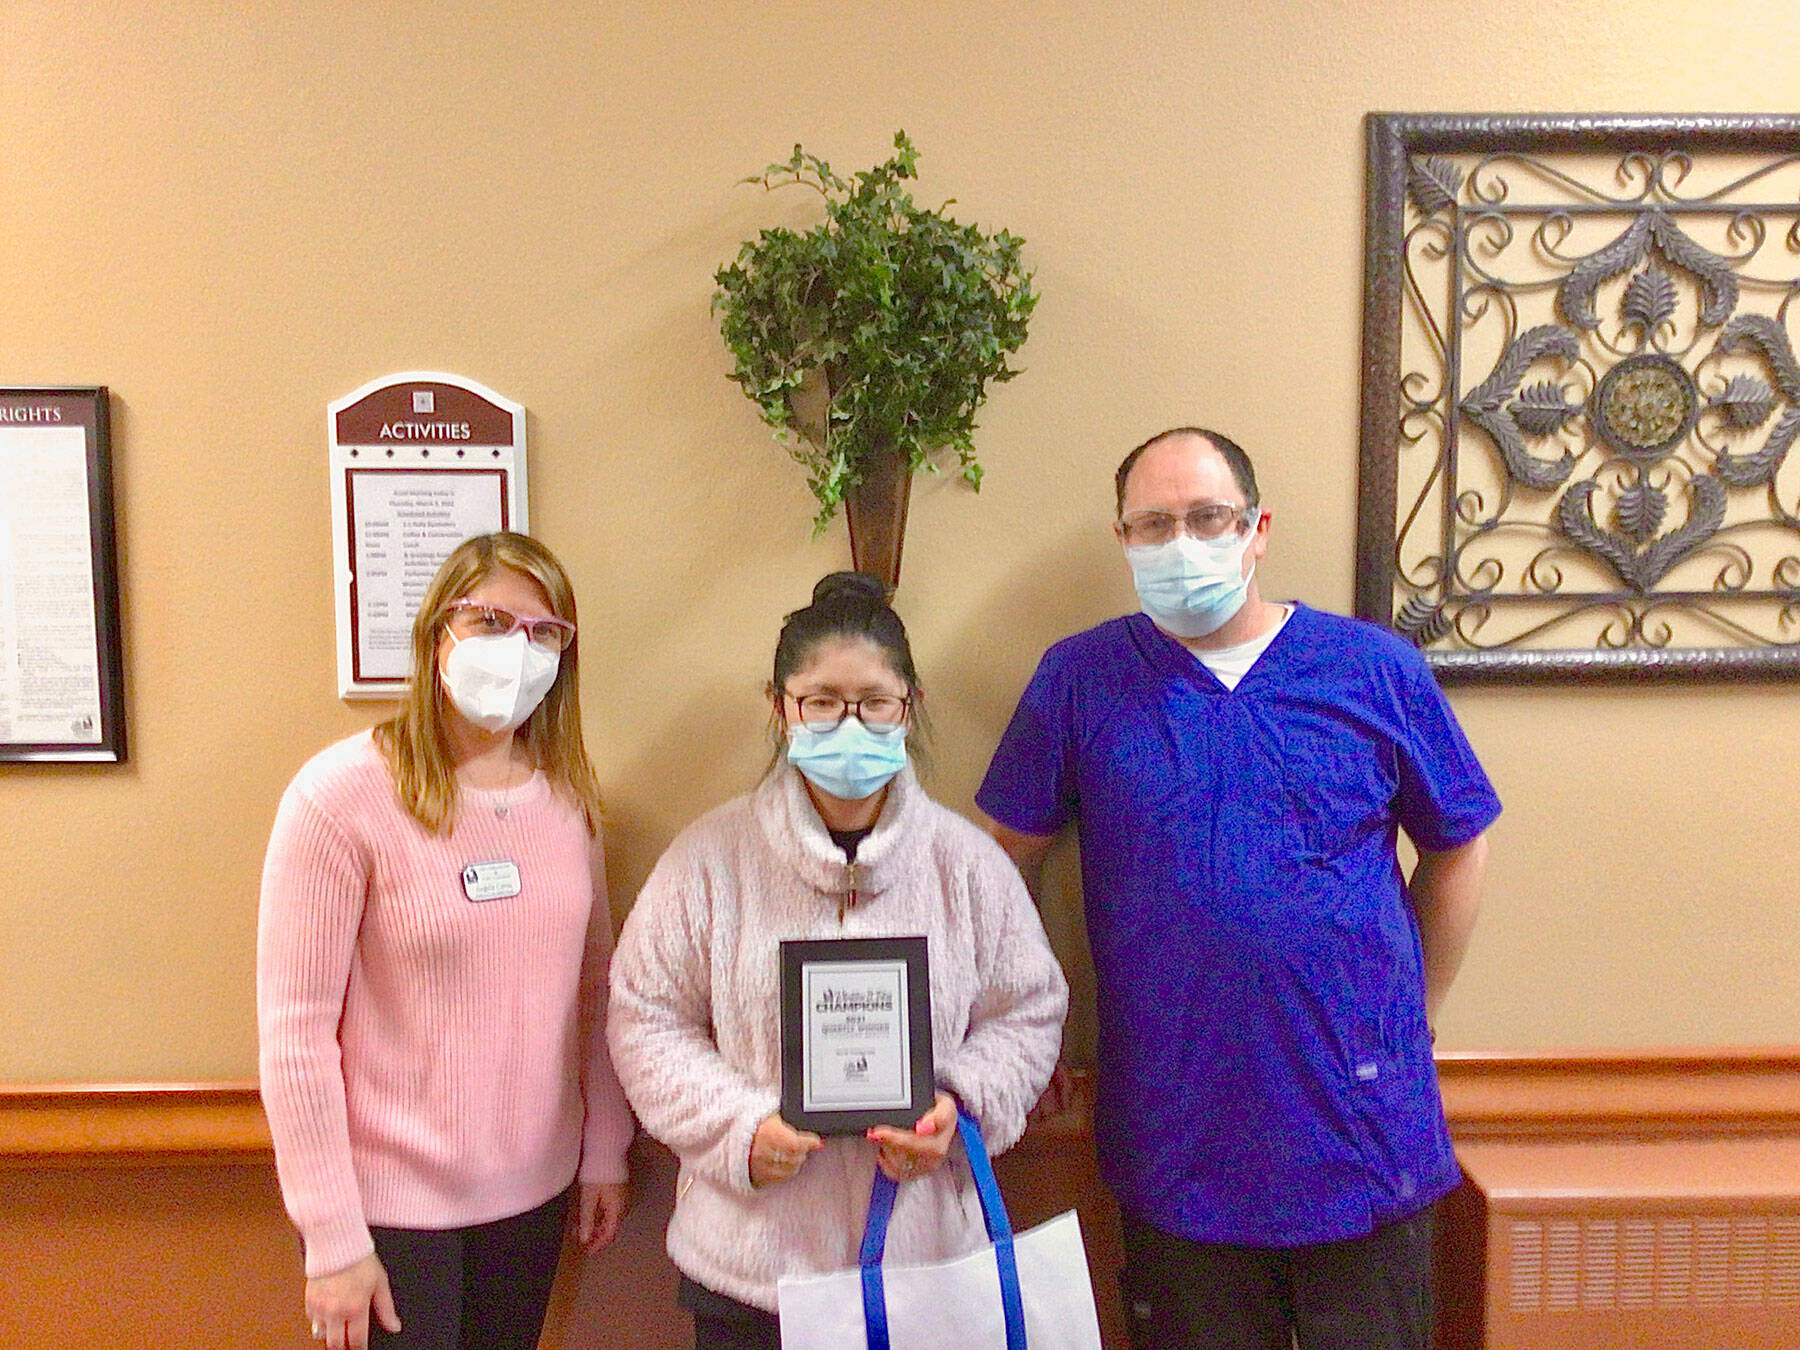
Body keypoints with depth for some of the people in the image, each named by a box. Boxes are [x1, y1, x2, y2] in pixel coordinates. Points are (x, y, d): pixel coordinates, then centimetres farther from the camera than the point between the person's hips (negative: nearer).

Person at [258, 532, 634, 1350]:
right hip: (391, 1200, -4)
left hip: (535, 1187, 5)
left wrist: (605, 1151, 10)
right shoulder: (343, 794, -15)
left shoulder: (566, 794, 1)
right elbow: (296, 1030, -14)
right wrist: (332, 1239, -12)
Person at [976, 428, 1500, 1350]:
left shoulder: (1376, 670, -1)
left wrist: (1411, 1016, 7)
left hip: (1362, 1128, 1)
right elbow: (1009, 854, 2)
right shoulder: (1080, 679, -3)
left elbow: (1456, 848, 9)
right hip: (1173, 1137, 0)